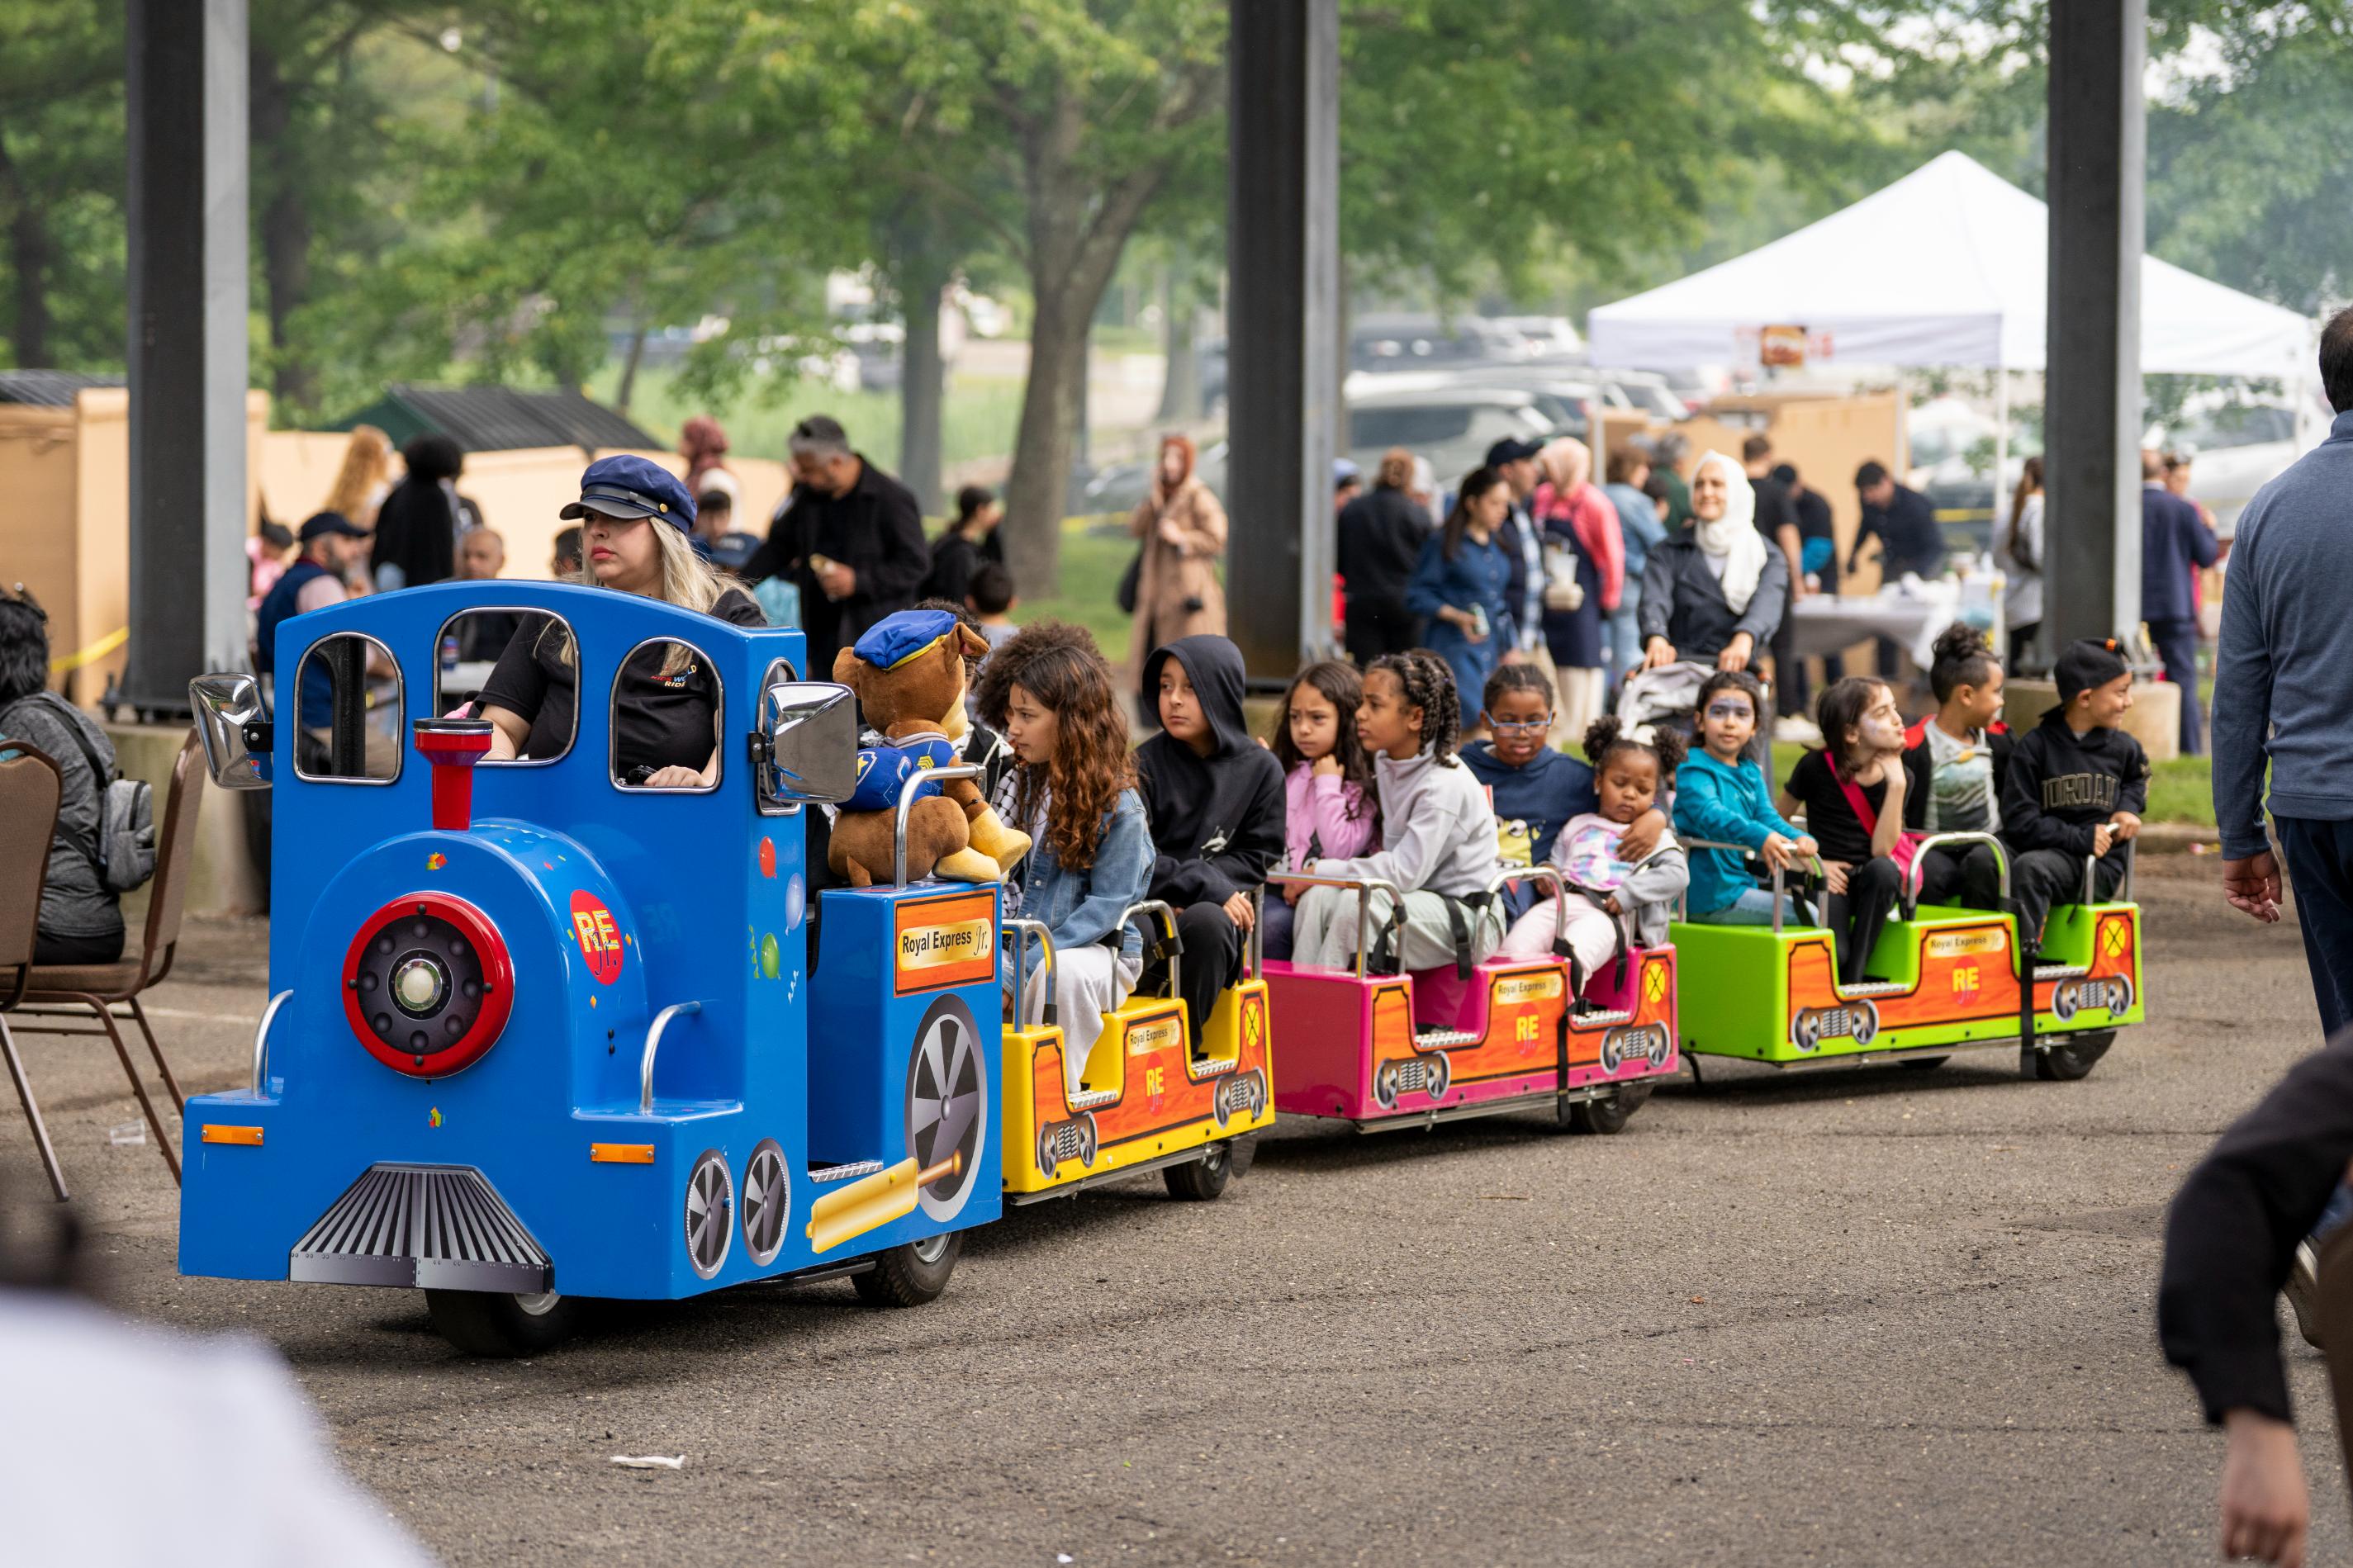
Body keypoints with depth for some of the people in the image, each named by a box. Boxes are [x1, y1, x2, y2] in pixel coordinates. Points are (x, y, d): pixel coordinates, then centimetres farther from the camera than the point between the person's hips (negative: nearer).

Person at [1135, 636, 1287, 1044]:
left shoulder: (1260, 769, 5)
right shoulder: (1147, 764, 1)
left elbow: (1256, 856, 5)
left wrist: (1192, 895, -10)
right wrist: (1207, 886, -15)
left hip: (1215, 909, 1)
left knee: (1205, 923, -35)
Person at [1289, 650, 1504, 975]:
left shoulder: (1446, 784, -19)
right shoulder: (1385, 764, 8)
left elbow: (1405, 872, -23)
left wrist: (1322, 870, -17)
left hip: (1466, 919, -8)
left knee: (1357, 903, -30)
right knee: (1320, 896, -14)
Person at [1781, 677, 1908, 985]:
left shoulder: (1896, 774, 0)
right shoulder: (1817, 767, -5)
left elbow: (1882, 850, -11)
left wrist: (1896, 784, -17)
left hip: (1869, 882, 3)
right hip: (1828, 879, -3)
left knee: (1883, 869, -35)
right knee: (1833, 954, -31)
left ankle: (1854, 978, -25)